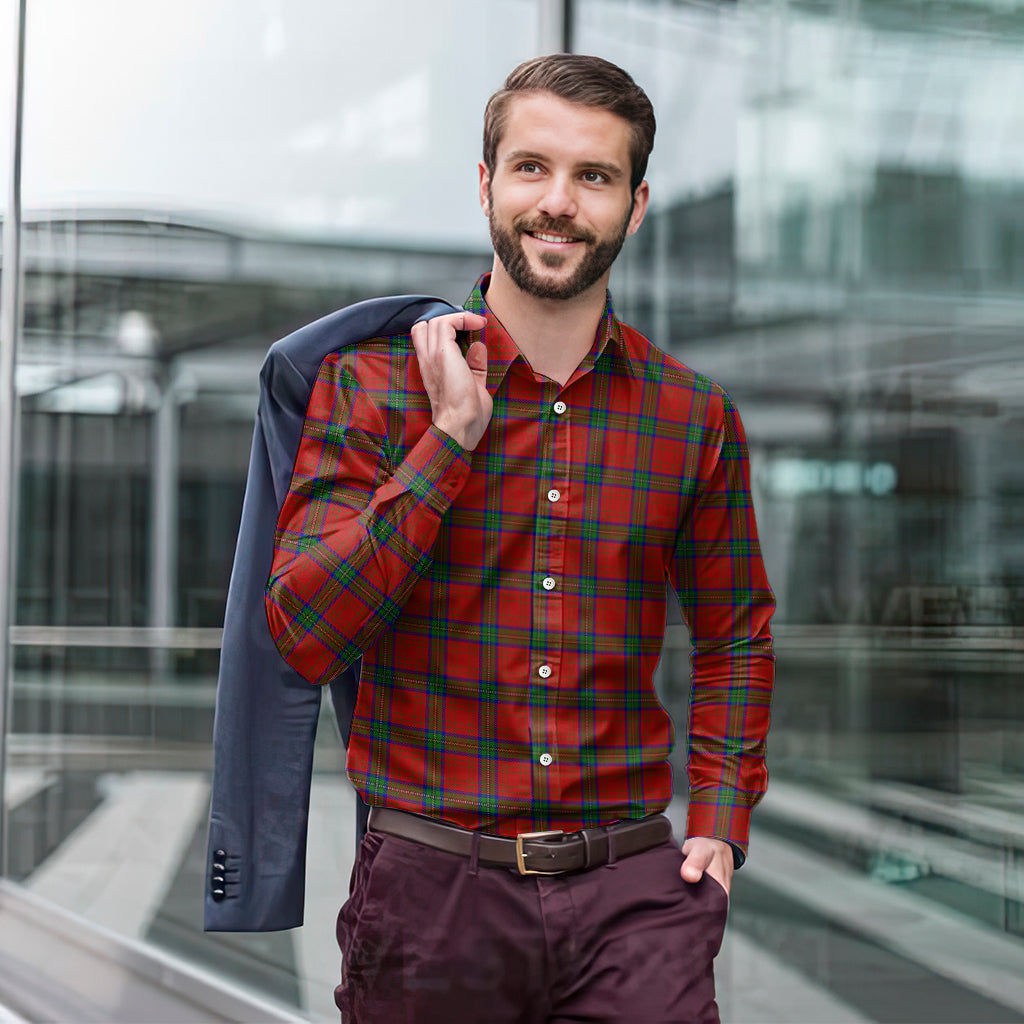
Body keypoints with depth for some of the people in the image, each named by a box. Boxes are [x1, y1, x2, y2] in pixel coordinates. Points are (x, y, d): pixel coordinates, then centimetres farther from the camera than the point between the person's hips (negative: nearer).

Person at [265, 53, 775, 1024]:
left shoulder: (693, 415, 4)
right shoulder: (372, 385, -2)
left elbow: (735, 632, 17)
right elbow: (303, 635, -12)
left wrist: (721, 821, 6)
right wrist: (452, 437, -15)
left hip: (633, 890, 1)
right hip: (431, 888, -1)